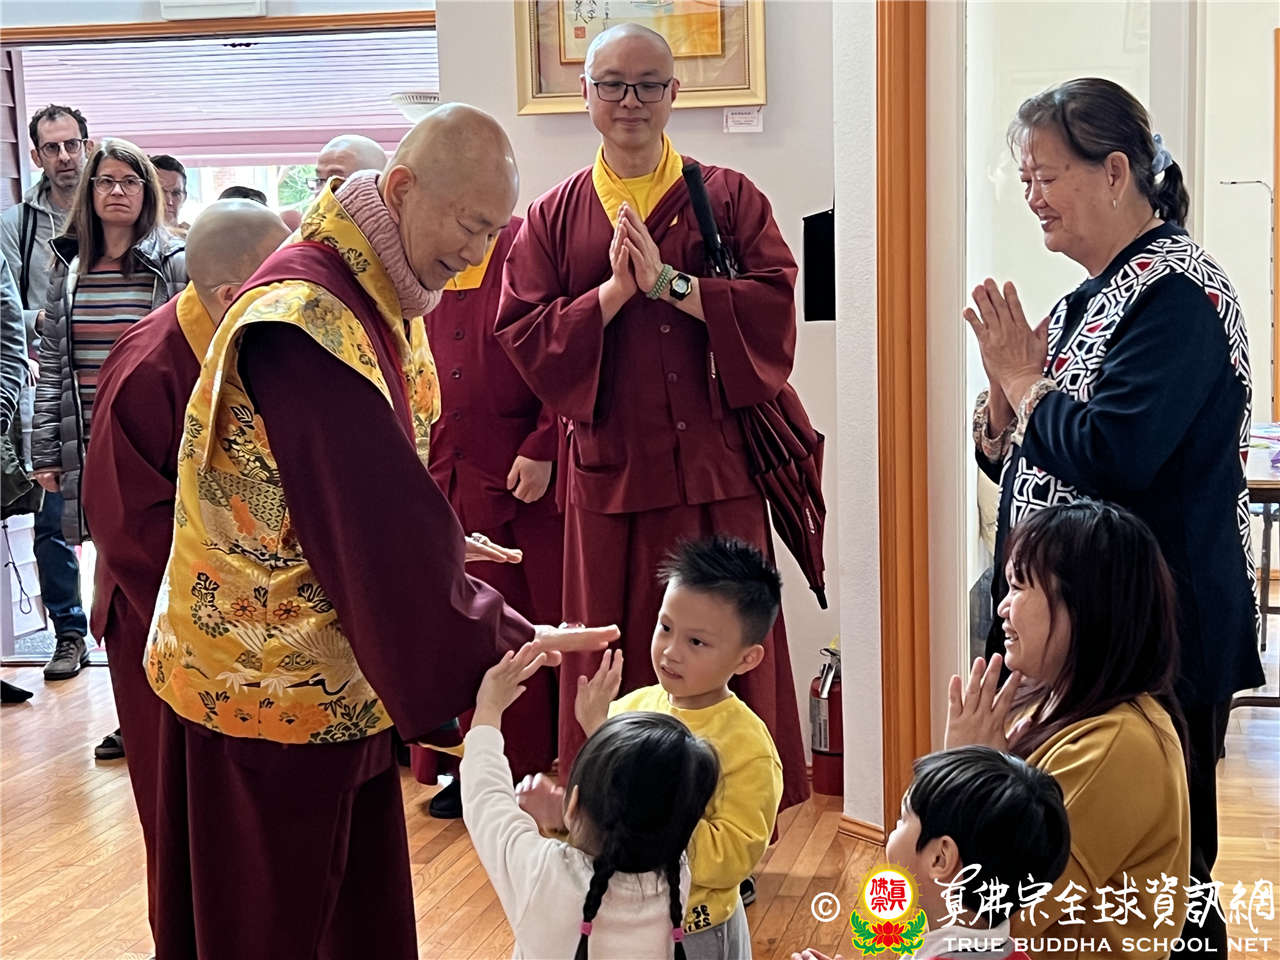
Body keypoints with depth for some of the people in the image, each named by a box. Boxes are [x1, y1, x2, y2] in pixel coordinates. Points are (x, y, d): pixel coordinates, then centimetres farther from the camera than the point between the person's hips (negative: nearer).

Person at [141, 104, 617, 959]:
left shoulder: (384, 296, 4)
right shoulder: (304, 319, -26)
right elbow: (376, 515, -28)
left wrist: (441, 541, -2)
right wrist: (500, 638, -21)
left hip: (345, 671, 9)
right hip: (266, 682, -8)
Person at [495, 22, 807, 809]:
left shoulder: (728, 198, 5)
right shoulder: (554, 216, 9)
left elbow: (776, 306, -8)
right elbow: (522, 335, -1)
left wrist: (669, 283, -16)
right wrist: (613, 292, -13)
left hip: (715, 467, -1)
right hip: (609, 470, 1)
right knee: (615, 661, 7)